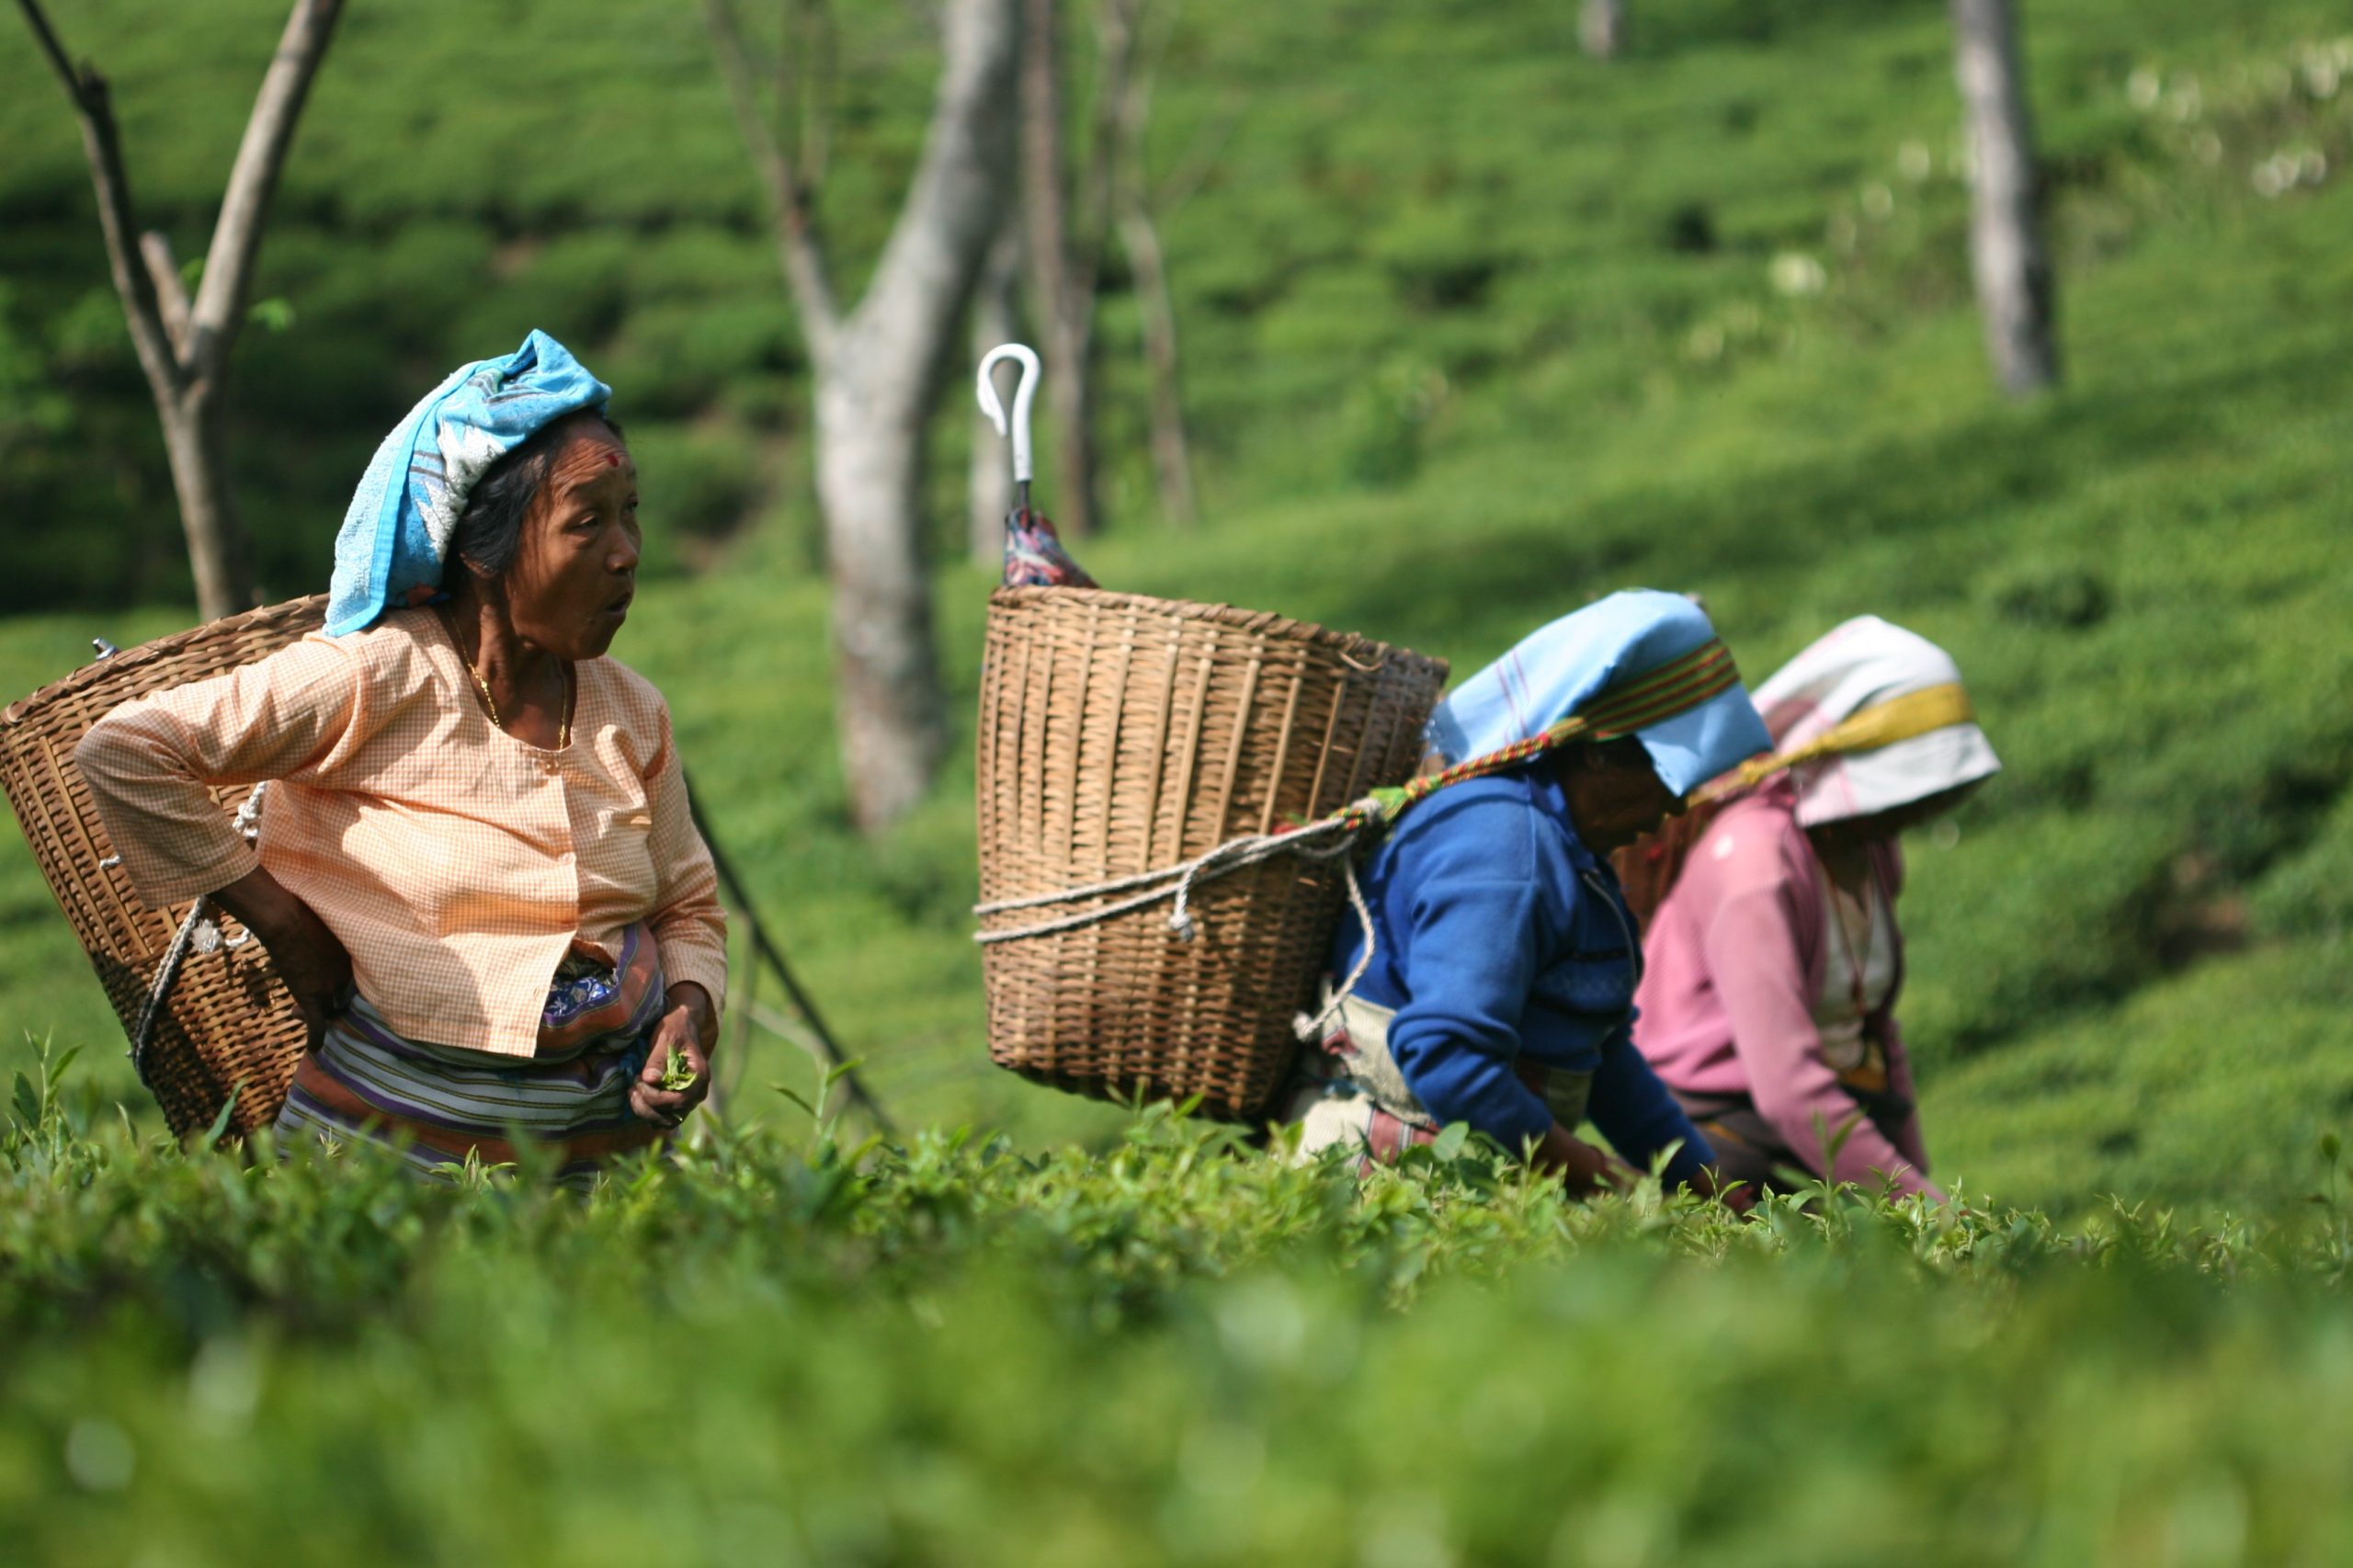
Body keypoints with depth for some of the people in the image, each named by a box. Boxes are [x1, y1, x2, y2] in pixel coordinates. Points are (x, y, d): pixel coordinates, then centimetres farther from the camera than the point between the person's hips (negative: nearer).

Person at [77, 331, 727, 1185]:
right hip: (395, 1141, -4)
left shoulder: (632, 715, 9)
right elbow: (123, 752, -14)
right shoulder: (374, 681, -9)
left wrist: (688, 1010, 0)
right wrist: (281, 922, -10)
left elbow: (689, 910, 22)